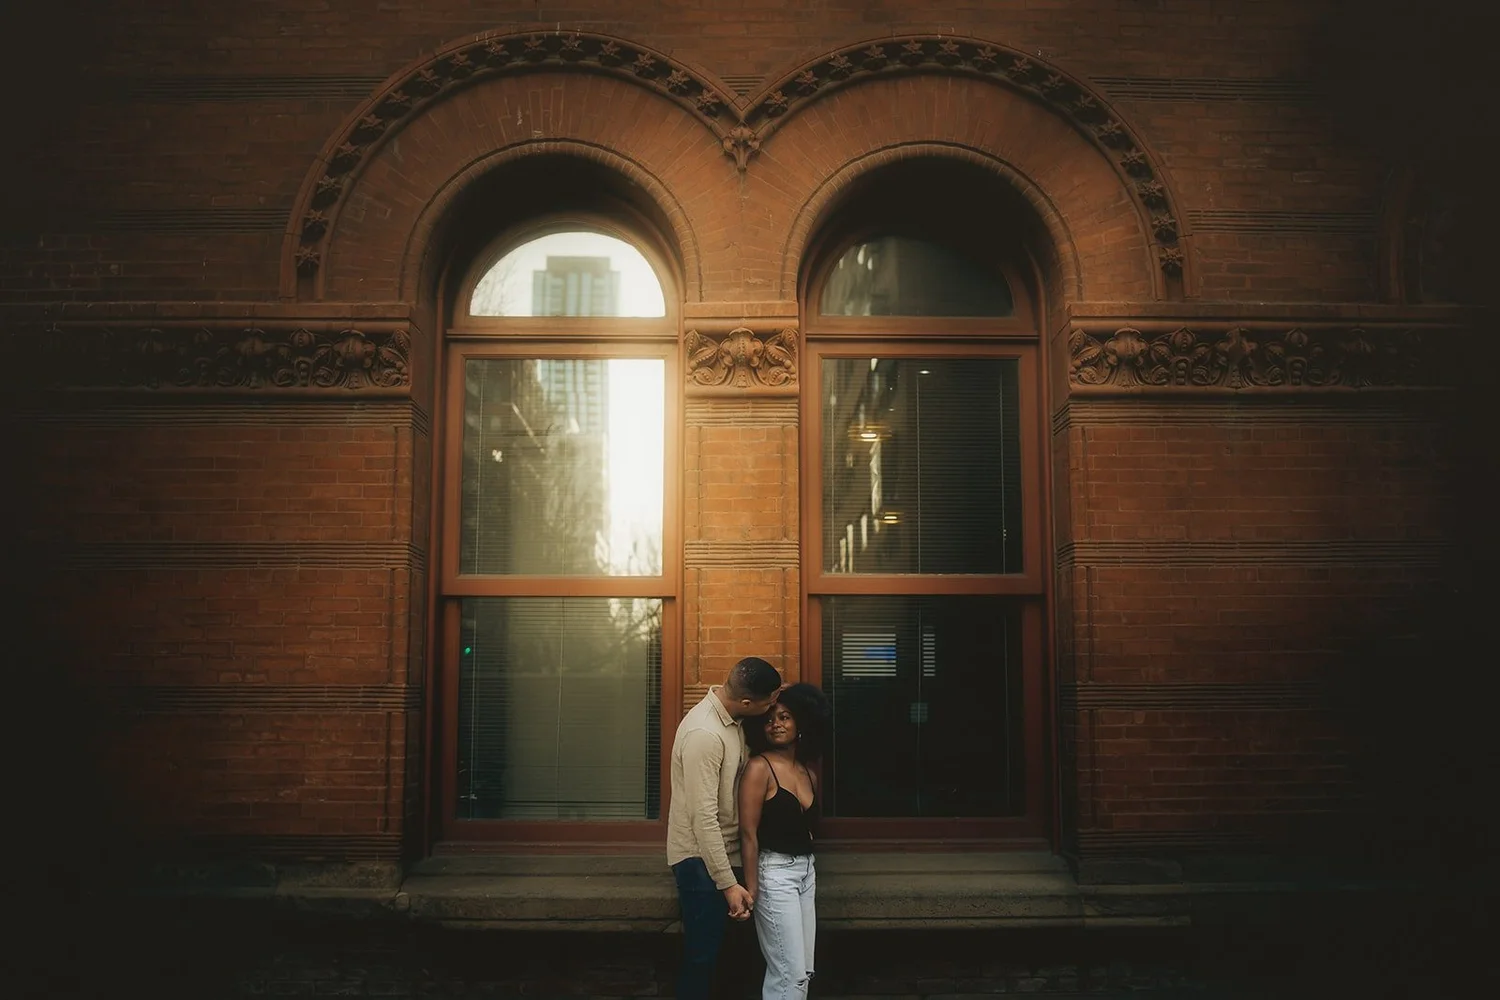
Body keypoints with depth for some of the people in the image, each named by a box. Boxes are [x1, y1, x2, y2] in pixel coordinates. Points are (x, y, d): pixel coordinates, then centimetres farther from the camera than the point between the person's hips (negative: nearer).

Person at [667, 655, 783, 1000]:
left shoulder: (730, 716, 1)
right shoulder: (704, 734, -28)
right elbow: (704, 817, -29)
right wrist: (728, 883, -27)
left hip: (719, 851, 9)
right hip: (700, 858, -9)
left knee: (710, 950, 19)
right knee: (701, 954, 2)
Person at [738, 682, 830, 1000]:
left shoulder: (808, 772, 9)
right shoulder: (759, 768, -13)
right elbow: (748, 833, -15)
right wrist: (751, 887, -18)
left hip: (806, 871, 8)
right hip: (775, 873, -8)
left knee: (802, 971, 12)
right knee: (790, 973, -5)